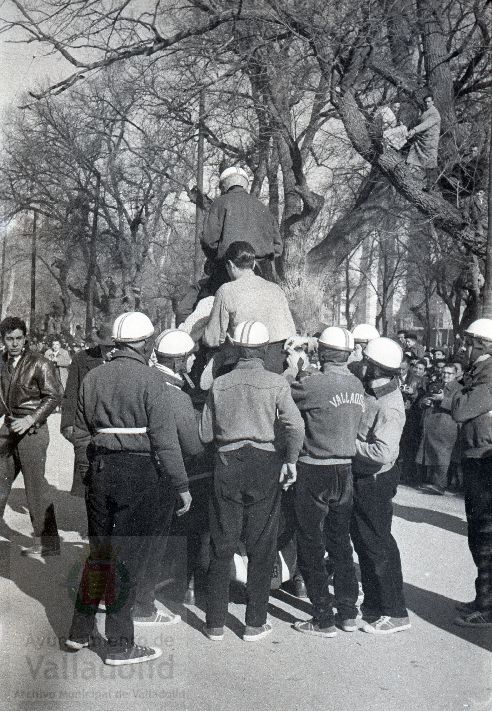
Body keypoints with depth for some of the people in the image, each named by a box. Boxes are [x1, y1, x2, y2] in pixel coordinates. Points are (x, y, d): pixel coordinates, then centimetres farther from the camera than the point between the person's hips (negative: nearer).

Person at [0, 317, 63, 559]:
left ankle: (46, 543, 5)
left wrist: (30, 419, -22)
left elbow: (54, 396, -15)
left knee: (35, 485, -4)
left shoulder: (39, 363, -13)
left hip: (32, 430, -7)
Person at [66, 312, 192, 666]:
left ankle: (80, 632, 28)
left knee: (99, 552, 18)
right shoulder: (149, 378, -11)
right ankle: (120, 645, 13)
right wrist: (181, 485, -7)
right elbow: (165, 437, -13)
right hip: (139, 472, -6)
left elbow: (81, 435, 11)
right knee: (127, 557, 3)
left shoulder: (93, 378, 7)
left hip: (100, 471, 6)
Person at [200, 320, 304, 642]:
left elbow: (205, 434, 4)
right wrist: (291, 460, -5)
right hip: (264, 464, -2)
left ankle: (215, 623, 18)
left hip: (228, 464, 2)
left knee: (222, 546, 11)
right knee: (261, 547, 10)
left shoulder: (220, 384, 2)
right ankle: (255, 624, 16)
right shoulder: (276, 382, -6)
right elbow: (296, 425, -18)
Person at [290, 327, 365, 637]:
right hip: (346, 469, 6)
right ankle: (348, 613, 26)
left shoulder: (314, 384, -19)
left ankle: (324, 619, 12)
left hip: (316, 471, -6)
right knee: (341, 542, 17)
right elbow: (355, 423, 9)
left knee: (312, 545, 5)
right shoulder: (357, 385, 2)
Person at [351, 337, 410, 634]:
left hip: (375, 481, -9)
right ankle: (374, 604, 35)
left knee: (377, 545, 2)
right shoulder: (372, 389, 1)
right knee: (364, 540, 19)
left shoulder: (389, 407, -25)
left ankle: (394, 613, 16)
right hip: (362, 478, 9)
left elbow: (383, 453, -31)